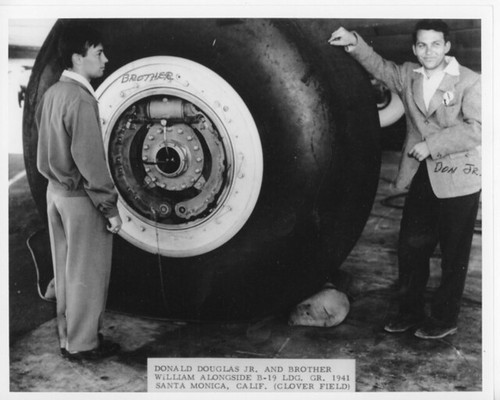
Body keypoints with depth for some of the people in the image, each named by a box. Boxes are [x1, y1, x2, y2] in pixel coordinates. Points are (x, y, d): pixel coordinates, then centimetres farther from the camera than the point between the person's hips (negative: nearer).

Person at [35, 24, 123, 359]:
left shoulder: (52, 93, 7)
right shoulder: (81, 99, -20)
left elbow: (46, 140, 12)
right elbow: (90, 160, -23)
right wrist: (110, 208, -17)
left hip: (56, 191, 9)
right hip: (80, 197, -9)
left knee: (66, 269, 17)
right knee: (87, 274, 4)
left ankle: (68, 337, 30)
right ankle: (83, 344, 16)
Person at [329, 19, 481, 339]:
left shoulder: (469, 82, -8)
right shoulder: (409, 76, 8)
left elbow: (476, 128, -15)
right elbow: (382, 68, 13)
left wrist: (432, 145, -19)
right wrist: (355, 43, -3)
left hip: (457, 180, -5)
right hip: (421, 178, 5)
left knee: (454, 255, 6)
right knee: (410, 247, 10)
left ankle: (445, 319, 21)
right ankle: (410, 311, 26)